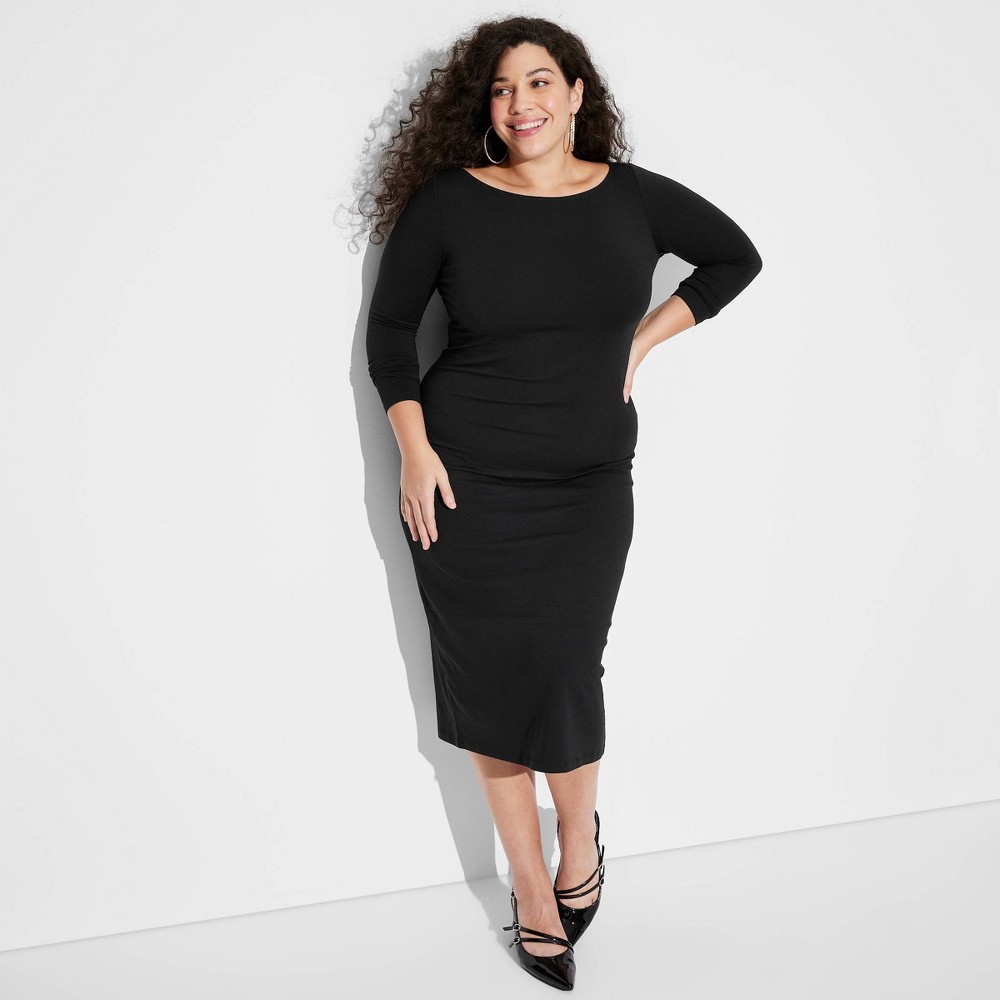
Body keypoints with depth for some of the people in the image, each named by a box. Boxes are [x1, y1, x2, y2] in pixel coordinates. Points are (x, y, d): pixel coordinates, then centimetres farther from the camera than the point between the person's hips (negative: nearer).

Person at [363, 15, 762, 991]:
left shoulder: (634, 198, 0)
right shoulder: (448, 202, -5)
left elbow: (735, 257, 16)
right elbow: (389, 326, 2)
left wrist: (643, 339, 6)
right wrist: (415, 449, -7)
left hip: (589, 485, 1)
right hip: (465, 481, 0)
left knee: (562, 674, -3)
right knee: (489, 679, 5)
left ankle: (580, 827, 31)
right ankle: (532, 888, 24)